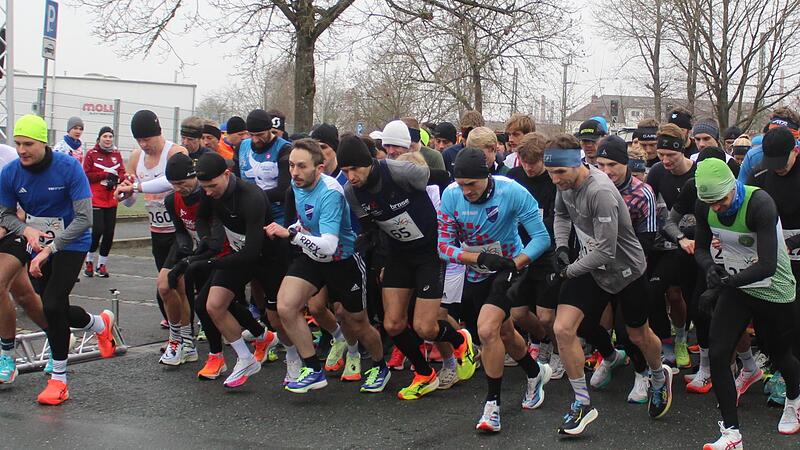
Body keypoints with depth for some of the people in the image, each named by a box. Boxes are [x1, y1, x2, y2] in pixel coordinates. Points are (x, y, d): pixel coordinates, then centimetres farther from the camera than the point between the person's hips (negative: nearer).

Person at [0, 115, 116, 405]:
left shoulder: (69, 167, -22)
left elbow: (84, 218, -22)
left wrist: (48, 250, -27)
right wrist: (25, 229, -20)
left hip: (71, 243, -5)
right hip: (37, 242, 5)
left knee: (53, 305, -17)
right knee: (56, 310, 11)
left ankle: (58, 379, 0)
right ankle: (101, 324, 45)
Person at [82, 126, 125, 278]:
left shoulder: (117, 154, 10)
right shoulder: (92, 154, -2)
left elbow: (122, 173, 9)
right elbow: (86, 175, -7)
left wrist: (115, 179, -12)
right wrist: (105, 175, -14)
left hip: (111, 200, 4)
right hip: (95, 200, -4)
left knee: (109, 233, 4)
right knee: (97, 230, -13)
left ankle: (102, 264, 16)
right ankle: (90, 261, 8)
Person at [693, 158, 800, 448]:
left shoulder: (759, 204, -30)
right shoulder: (705, 207, -11)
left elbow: (768, 265, -34)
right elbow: (701, 248, 1)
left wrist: (724, 284, -40)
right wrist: (711, 269, -22)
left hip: (773, 290, -4)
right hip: (736, 285, 4)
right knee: (718, 354, -10)